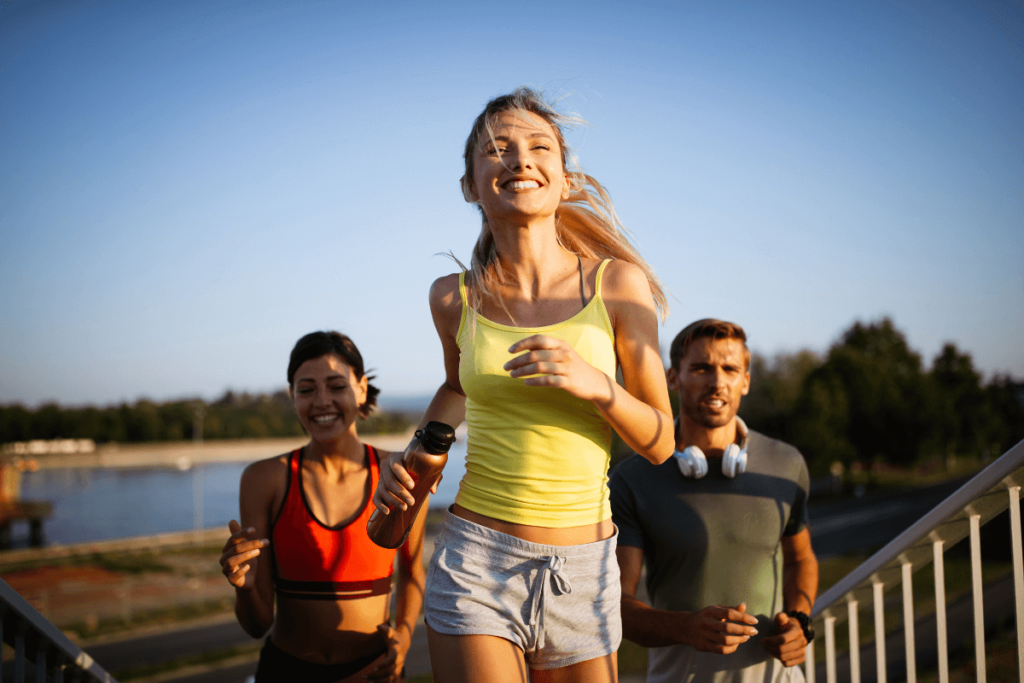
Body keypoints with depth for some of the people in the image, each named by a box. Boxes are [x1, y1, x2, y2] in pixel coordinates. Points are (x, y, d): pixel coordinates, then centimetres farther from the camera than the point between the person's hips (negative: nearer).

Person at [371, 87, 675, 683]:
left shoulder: (617, 283, -5)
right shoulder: (455, 299, -1)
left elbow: (661, 444, -1)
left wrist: (596, 384, -18)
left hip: (583, 571, 1)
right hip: (476, 565, 0)